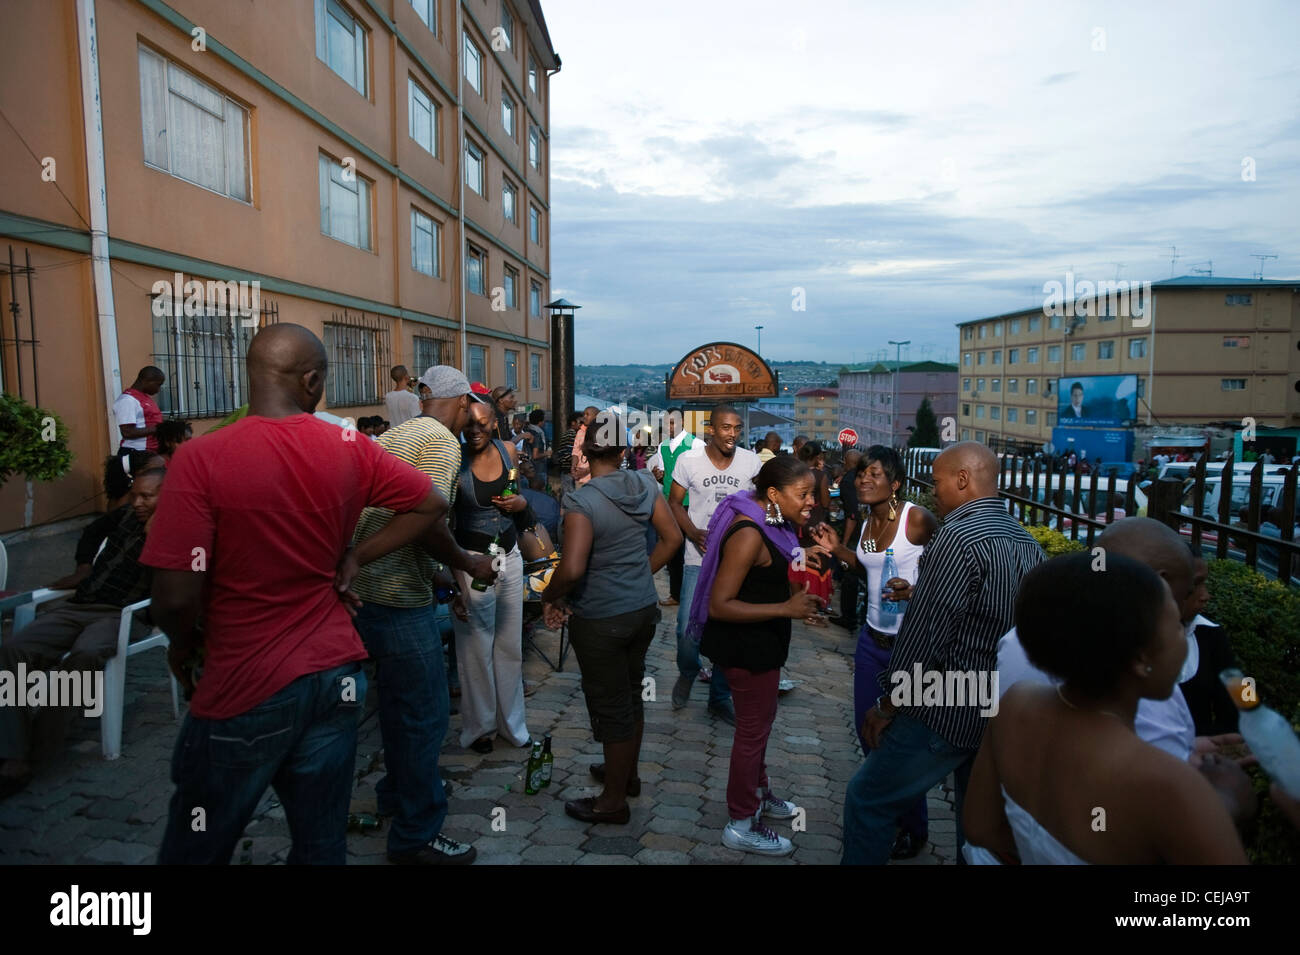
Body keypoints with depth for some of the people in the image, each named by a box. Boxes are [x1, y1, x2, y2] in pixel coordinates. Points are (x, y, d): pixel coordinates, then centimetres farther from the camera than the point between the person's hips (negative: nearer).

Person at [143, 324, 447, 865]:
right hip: (335, 676, 4)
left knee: (196, 850, 19)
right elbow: (431, 505, 6)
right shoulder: (349, 450, -5)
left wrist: (182, 644, 4)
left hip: (244, 689, -3)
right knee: (322, 845, 18)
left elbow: (175, 597, -17)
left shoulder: (201, 459, -16)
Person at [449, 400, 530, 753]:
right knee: (476, 648, 6)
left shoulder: (508, 450, 2)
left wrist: (520, 502, -5)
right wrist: (457, 583, -19)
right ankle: (478, 727, 26)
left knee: (511, 645, 13)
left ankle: (511, 722, 30)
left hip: (510, 555, 5)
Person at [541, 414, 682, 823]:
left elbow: (571, 569, -30)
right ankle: (627, 774, 43)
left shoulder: (582, 502, -22)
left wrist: (549, 597, -11)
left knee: (610, 706, 7)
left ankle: (614, 801, 25)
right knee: (631, 692, 23)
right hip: (644, 608, 7)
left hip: (601, 620, -7)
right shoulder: (644, 485, -3)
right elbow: (672, 537, 5)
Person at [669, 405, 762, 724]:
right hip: (699, 558, -1)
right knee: (688, 628, -7)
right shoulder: (689, 461, -5)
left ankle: (720, 698, 26)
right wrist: (693, 533, -14)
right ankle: (687, 673, 28)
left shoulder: (751, 461, -1)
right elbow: (675, 502, 2)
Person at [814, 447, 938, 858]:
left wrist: (913, 590, -28)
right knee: (867, 728, 18)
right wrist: (838, 551, 3)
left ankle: (913, 830, 30)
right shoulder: (867, 520, 5)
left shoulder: (917, 518, -17)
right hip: (873, 639, 8)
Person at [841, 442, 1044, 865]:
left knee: (868, 800, 6)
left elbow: (924, 636, -21)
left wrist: (887, 705, -9)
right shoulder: (1028, 543, 7)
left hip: (948, 715, -8)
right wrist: (922, 594, 16)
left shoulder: (959, 537, -20)